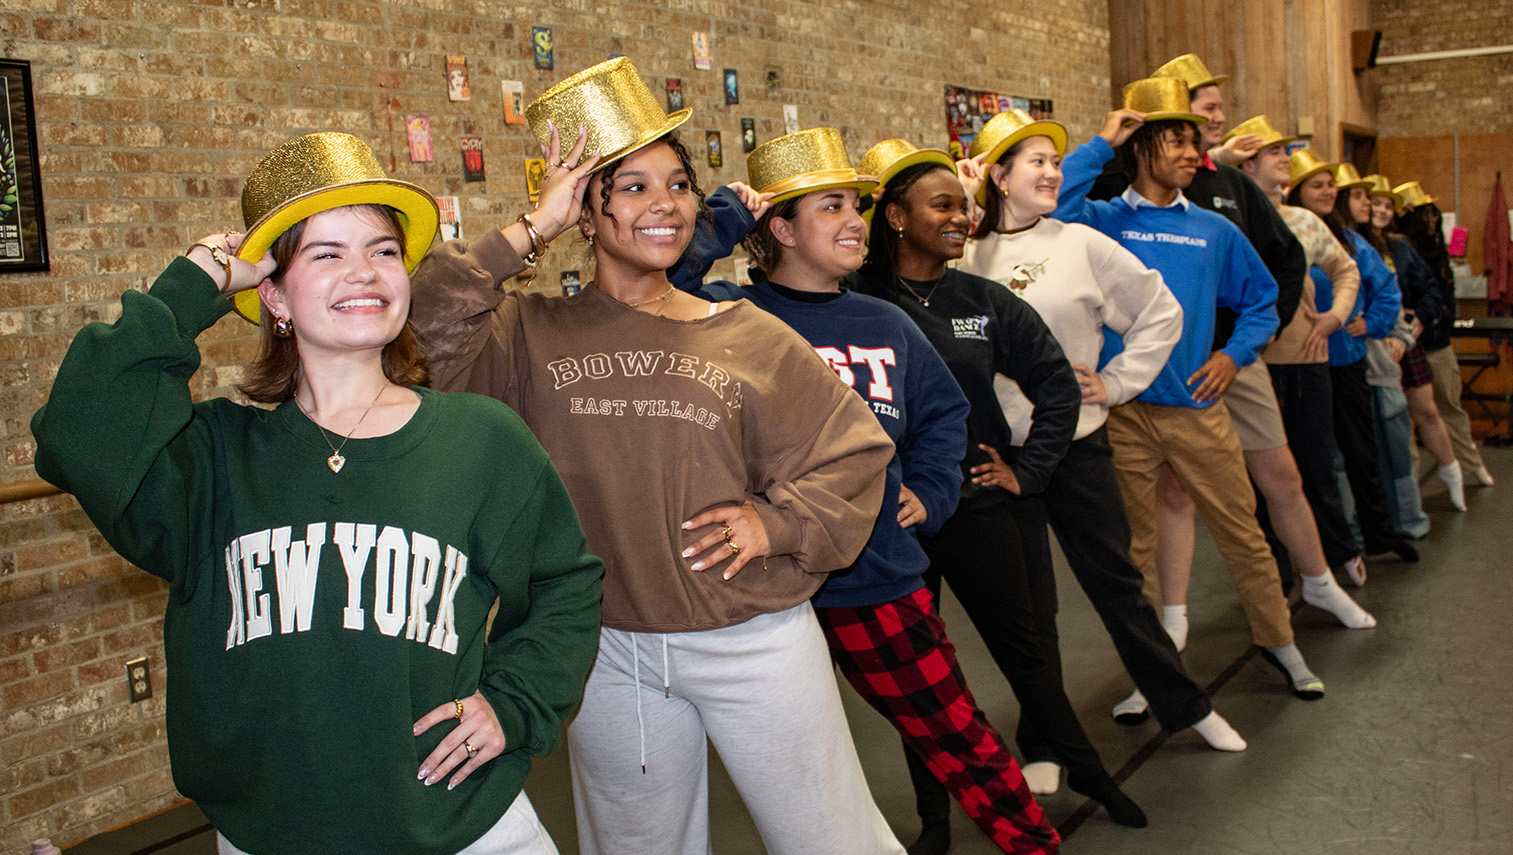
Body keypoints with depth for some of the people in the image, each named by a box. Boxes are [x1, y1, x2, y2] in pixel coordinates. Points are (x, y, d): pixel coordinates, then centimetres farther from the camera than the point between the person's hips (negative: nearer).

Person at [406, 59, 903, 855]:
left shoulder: (748, 337, 0)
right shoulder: (536, 334, 0)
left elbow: (852, 446, 5)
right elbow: (428, 322, -17)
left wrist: (777, 522, -8)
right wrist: (534, 226, -13)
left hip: (755, 642, 0)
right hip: (609, 654, 1)